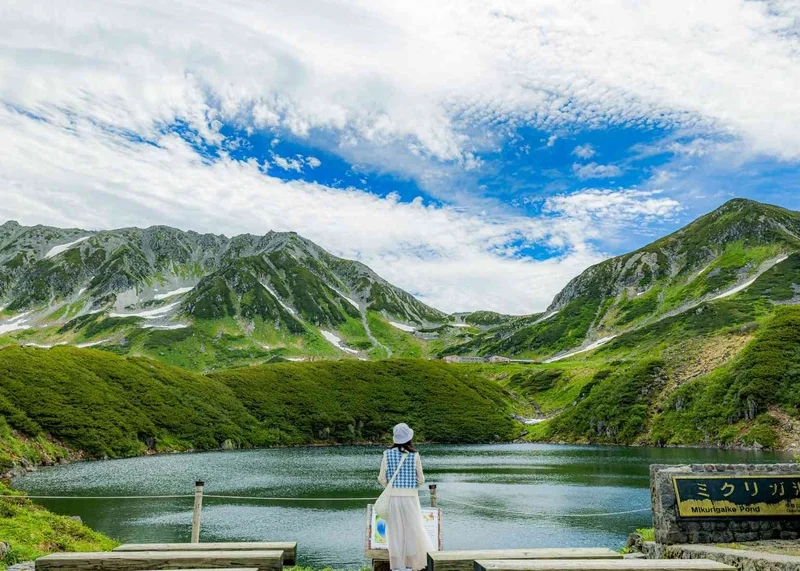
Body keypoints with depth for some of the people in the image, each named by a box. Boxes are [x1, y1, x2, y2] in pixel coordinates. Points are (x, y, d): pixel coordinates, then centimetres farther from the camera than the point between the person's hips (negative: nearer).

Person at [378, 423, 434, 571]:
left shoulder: (387, 454, -5)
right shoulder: (414, 455, -7)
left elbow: (382, 478, -3)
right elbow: (421, 479, -1)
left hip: (393, 497, 1)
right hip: (410, 497, -1)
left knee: (395, 531, 9)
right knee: (411, 531, 11)